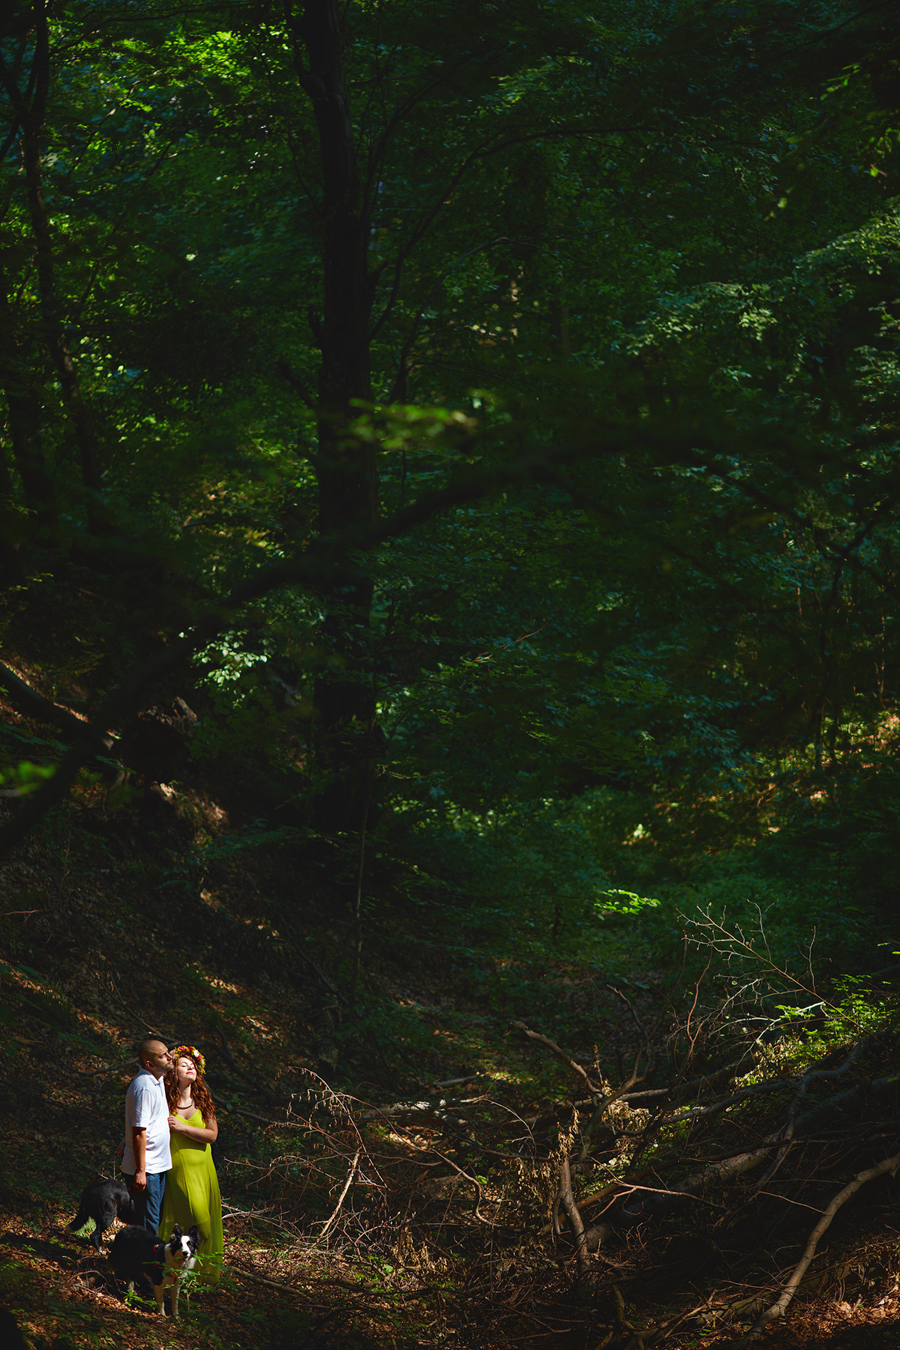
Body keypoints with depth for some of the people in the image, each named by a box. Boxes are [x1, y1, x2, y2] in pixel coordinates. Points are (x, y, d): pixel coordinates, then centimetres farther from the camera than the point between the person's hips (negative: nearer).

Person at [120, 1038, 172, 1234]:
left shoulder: (158, 1082, 10)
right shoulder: (143, 1087, -20)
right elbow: (139, 1131, -22)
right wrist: (140, 1171, -23)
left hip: (157, 1166, 10)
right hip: (146, 1169, -10)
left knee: (154, 1219, 14)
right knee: (148, 1224, -6)